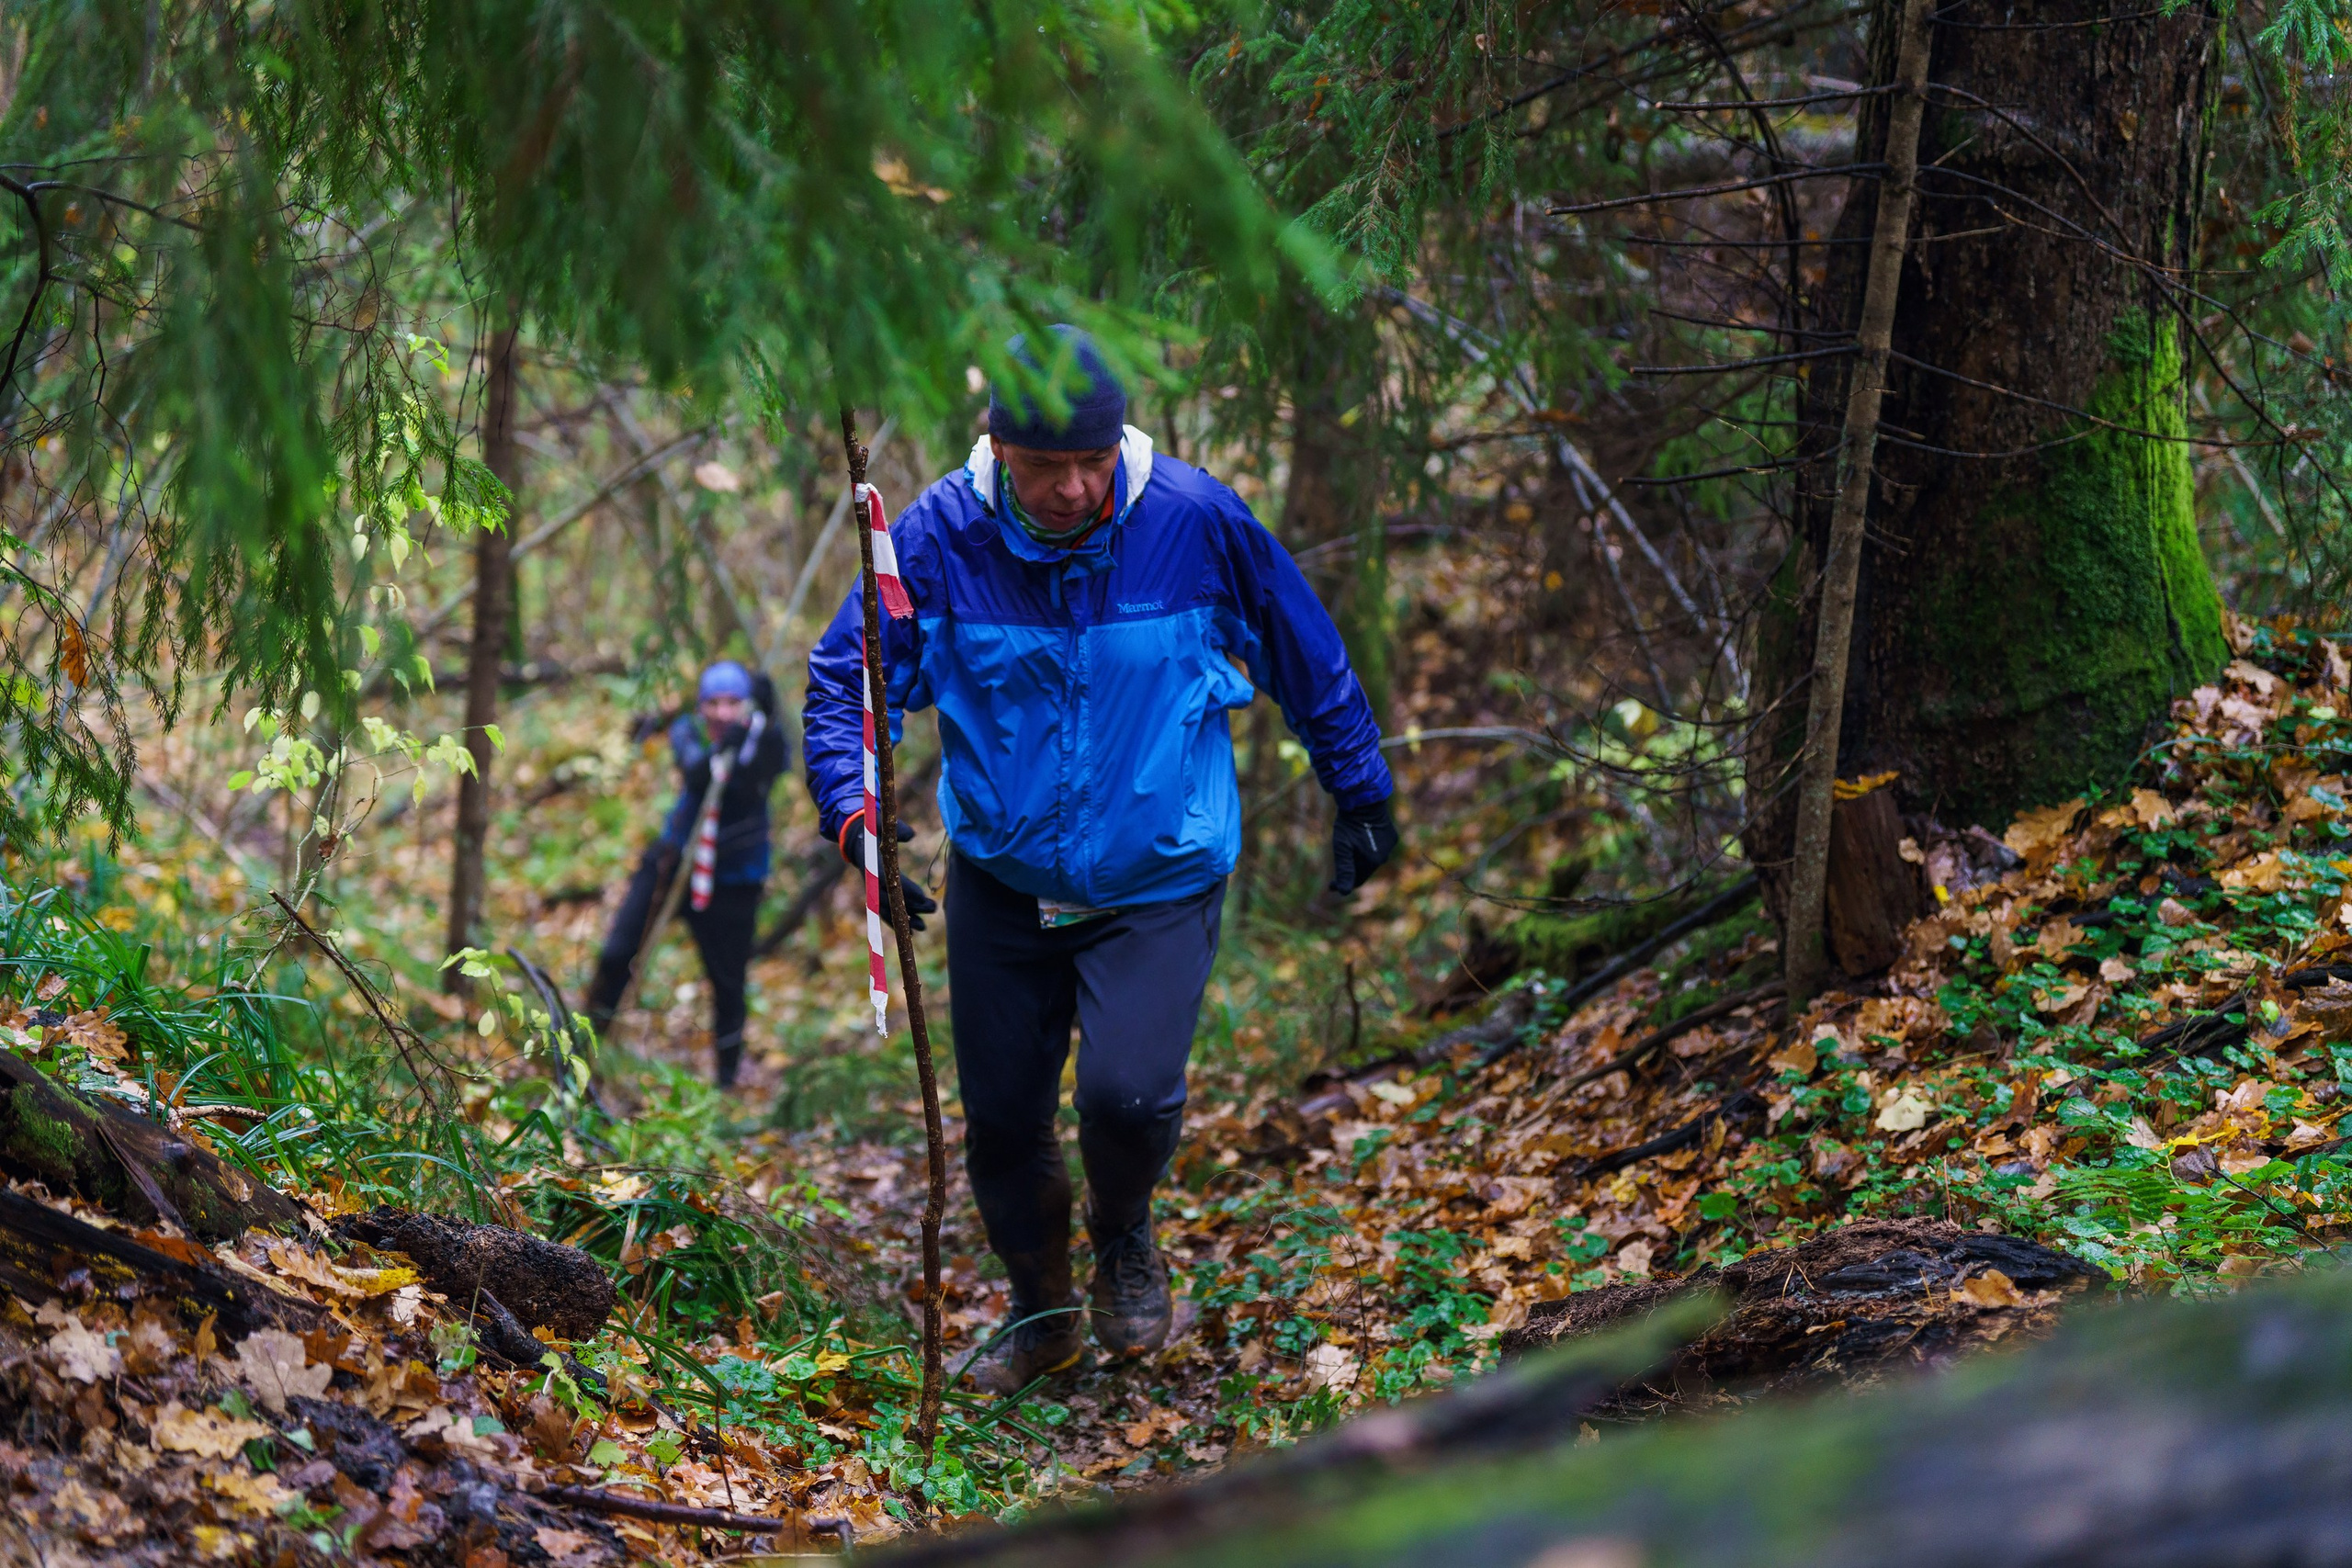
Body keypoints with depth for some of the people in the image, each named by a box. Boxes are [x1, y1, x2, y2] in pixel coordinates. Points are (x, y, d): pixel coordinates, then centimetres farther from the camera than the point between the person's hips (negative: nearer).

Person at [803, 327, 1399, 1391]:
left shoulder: (1196, 522, -14)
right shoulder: (938, 539, -13)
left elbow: (1306, 657, 2)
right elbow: (844, 683, -4)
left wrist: (1361, 794, 11)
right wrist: (858, 814, -22)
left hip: (1157, 883, -2)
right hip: (999, 882, 2)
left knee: (1128, 1092, -20)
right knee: (1001, 1121, 7)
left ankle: (1124, 1236, 16)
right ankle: (1042, 1313, 35)